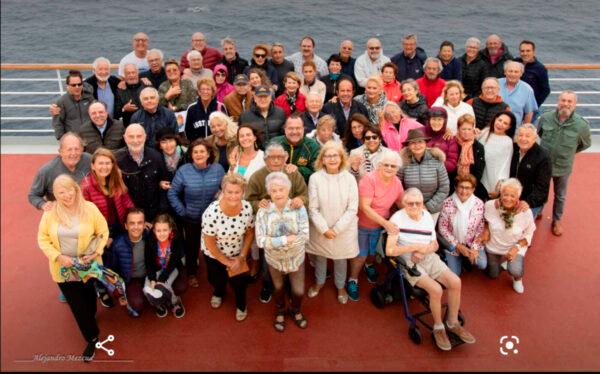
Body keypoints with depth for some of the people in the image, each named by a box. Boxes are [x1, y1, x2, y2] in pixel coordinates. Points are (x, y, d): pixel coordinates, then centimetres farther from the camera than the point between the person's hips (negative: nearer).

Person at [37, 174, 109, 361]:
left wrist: (95, 253, -17)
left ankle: (89, 319, 53)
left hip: (88, 265, 0)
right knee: (76, 304, 9)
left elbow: (103, 232, -6)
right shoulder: (50, 213, -11)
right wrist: (58, 256, -16)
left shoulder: (89, 208, -14)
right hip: (63, 267, 1)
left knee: (89, 296, 23)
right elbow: (43, 239, -4)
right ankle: (92, 338, 26)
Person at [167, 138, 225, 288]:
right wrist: (182, 211, -12)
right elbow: (172, 193, -10)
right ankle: (192, 274, 44)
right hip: (191, 219, -1)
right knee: (192, 247, 19)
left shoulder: (218, 169, -12)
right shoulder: (183, 171, -16)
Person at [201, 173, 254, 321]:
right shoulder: (212, 212, -35)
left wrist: (242, 256, -9)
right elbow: (209, 242, -23)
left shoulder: (247, 208, -25)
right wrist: (226, 261, -13)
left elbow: (249, 232, -7)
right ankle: (218, 293, 59)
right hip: (214, 254, -1)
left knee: (239, 281, 13)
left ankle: (241, 305, 46)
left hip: (237, 253, 1)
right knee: (217, 279, 22)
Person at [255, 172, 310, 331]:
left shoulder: (299, 208, -21)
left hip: (296, 258, 0)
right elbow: (261, 241, -25)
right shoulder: (263, 212, -21)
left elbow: (304, 236, -25)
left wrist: (275, 241, -29)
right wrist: (287, 239, -31)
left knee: (299, 291, 11)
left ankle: (295, 311, 46)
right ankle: (280, 312, 54)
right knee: (278, 288, 23)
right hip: (274, 259, 0)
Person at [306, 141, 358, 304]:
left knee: (341, 259, 17)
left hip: (344, 230, 0)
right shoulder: (315, 178, -14)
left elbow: (352, 209, -10)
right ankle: (319, 282, 46)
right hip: (320, 229, 0)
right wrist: (324, 229, -15)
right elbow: (313, 208, -10)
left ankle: (340, 286, 43)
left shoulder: (349, 178, -11)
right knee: (320, 257, 19)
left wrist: (336, 229, -14)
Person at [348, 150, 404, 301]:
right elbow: (365, 207, -32)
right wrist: (385, 223, -36)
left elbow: (402, 204, 5)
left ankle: (369, 265, 58)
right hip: (361, 224, -5)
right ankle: (352, 280, 31)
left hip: (380, 225, 5)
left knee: (373, 250, 25)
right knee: (361, 254, 7)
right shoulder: (369, 179, -29)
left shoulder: (397, 183, -10)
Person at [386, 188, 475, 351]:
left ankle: (453, 323, 9)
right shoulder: (397, 219, -14)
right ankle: (438, 328, 1)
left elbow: (435, 245, 11)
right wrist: (416, 247, -21)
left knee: (455, 282, -13)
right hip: (409, 262, -6)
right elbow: (389, 250, -20)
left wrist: (423, 251, -12)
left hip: (429, 258, 6)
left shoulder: (427, 216, 4)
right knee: (436, 289, -25)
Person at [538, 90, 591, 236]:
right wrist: (549, 146, 7)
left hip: (563, 167, -1)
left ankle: (557, 220, 43)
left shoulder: (582, 124, -20)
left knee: (560, 196, 20)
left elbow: (586, 143, 1)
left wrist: (568, 152, 4)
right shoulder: (545, 117, -17)